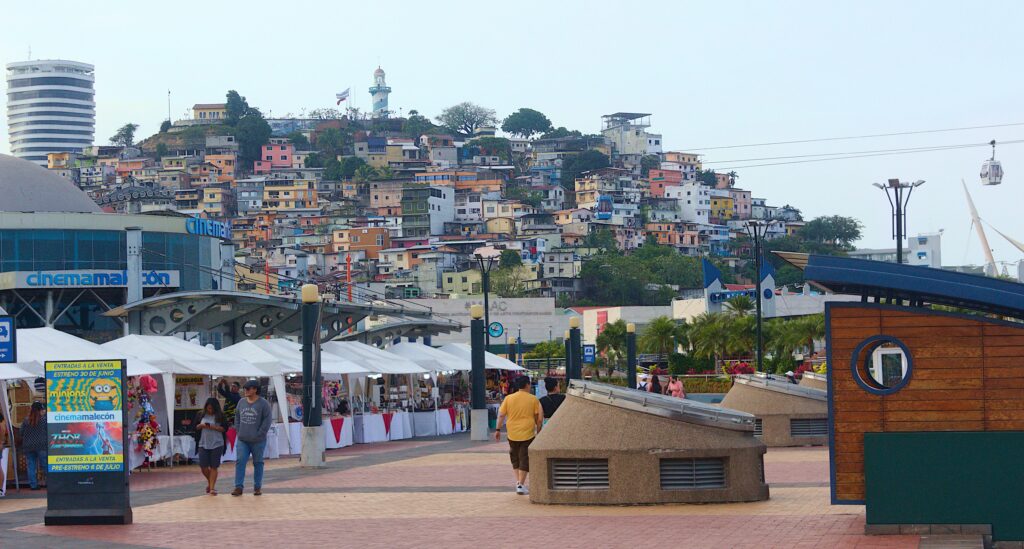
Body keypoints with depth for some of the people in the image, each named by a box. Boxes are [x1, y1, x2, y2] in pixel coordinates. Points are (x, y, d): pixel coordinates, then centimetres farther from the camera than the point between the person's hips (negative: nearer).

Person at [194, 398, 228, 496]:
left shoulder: (220, 416, -2)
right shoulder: (200, 414, 5)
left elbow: (225, 428, -5)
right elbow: (195, 427, 9)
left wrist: (214, 427, -19)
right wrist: (201, 425, -13)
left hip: (217, 444, -2)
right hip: (203, 444, 2)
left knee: (213, 467, 0)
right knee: (203, 466, 0)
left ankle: (212, 487, 4)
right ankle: (210, 481, 28)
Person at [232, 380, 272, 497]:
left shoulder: (263, 404, -7)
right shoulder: (241, 402, 8)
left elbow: (267, 421, -8)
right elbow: (237, 418, 19)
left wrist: (259, 435, -12)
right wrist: (238, 431, 7)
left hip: (258, 441, -4)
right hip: (242, 440, 4)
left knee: (258, 463, 7)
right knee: (240, 462, -5)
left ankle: (257, 487, 15)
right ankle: (238, 487, -4)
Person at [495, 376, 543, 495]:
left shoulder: (508, 398, 1)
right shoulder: (533, 399, -3)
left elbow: (501, 415, -1)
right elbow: (539, 417, -1)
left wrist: (497, 429, 5)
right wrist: (538, 430, 11)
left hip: (512, 434, 2)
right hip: (527, 434, -2)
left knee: (515, 458, 19)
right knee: (525, 459, 3)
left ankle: (518, 481, 17)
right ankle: (521, 485, -2)